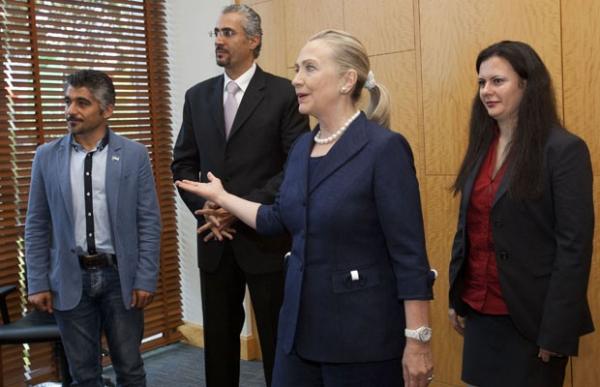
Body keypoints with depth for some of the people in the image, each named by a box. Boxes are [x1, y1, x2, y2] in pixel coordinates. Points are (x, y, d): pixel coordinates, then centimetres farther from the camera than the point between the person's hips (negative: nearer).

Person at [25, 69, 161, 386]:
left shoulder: (134, 155, -3)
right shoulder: (46, 157, 2)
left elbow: (149, 222, -3)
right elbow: (36, 226, 5)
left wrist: (145, 279, -7)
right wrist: (37, 283, 1)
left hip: (119, 276, -1)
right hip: (70, 279, 1)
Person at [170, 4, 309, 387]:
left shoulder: (283, 93, -4)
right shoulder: (197, 96, 10)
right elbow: (183, 163, 11)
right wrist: (205, 207, -6)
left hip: (266, 237, -4)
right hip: (215, 238, 4)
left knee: (277, 339, 6)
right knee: (218, 336, 13)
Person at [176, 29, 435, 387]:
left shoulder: (384, 147, -16)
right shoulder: (303, 146, 6)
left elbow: (409, 253, -17)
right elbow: (279, 220, 16)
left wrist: (418, 339, -17)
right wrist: (221, 196, 22)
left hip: (363, 333, -7)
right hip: (300, 324, 7)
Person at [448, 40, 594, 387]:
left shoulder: (565, 149, -12)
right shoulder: (481, 147, 7)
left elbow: (575, 246, -15)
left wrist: (556, 330, -16)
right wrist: (457, 299, 9)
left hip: (530, 315, -6)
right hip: (480, 310, 6)